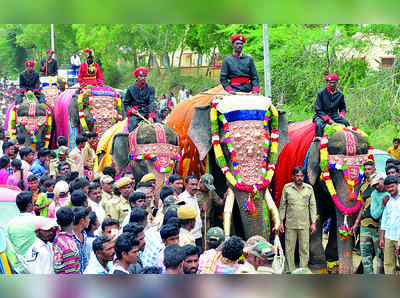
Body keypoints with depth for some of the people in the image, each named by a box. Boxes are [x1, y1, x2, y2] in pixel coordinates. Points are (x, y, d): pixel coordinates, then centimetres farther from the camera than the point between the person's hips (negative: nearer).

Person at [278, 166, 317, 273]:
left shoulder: (309, 188, 3)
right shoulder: (287, 188, 1)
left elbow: (312, 206, 7)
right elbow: (282, 205, 7)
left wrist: (313, 222, 3)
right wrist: (281, 221, 4)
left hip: (304, 224, 0)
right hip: (290, 224, 0)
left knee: (304, 249, 1)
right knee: (289, 248, 3)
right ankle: (289, 271, 10)